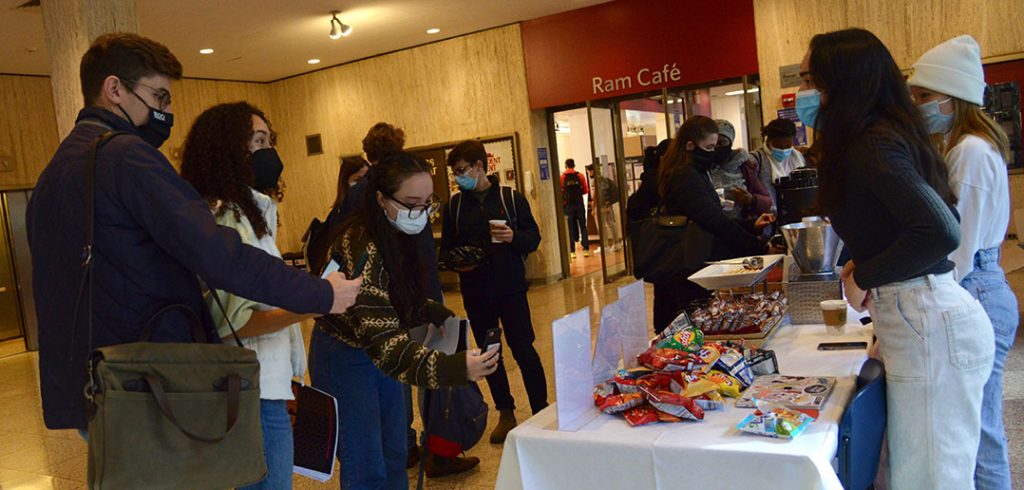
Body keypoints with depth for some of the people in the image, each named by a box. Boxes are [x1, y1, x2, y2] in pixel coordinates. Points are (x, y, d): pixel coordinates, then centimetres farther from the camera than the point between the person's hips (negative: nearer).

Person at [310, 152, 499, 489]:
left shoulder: (397, 235, -2)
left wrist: (438, 314, -4)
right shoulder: (362, 248, -30)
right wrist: (451, 367, -49)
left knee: (394, 458, 17)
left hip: (376, 356, 9)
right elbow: (380, 338, -38)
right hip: (344, 359, -8)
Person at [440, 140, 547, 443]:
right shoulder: (453, 206, 5)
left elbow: (534, 236, 0)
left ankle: (541, 410, 12)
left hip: (510, 287, -3)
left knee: (523, 349, -3)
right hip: (474, 292, 3)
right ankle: (506, 413, 25)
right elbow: (446, 248, 10)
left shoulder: (511, 198, -2)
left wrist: (514, 238, -21)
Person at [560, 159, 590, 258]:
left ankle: (572, 251, 2)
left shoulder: (562, 177, -3)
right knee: (583, 227, 6)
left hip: (568, 205, 0)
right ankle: (586, 249, 4)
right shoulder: (580, 176, 0)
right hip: (579, 203, 1)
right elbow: (585, 190, 2)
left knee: (570, 228, 4)